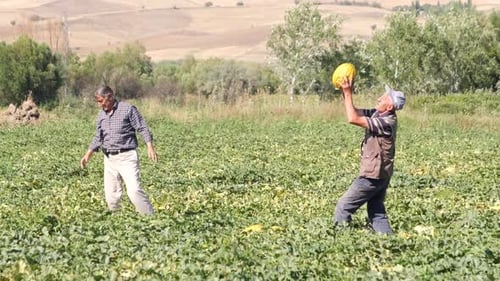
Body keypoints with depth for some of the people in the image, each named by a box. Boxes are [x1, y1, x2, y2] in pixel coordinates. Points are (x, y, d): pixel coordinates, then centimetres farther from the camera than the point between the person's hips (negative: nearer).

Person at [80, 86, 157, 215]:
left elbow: (143, 128, -6)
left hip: (127, 157, -6)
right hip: (109, 159, 6)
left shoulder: (128, 109, -5)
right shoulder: (101, 115, 13)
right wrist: (88, 154, 12)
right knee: (111, 194, 4)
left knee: (134, 190, -17)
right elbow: (98, 137, 21)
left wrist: (150, 146, -18)